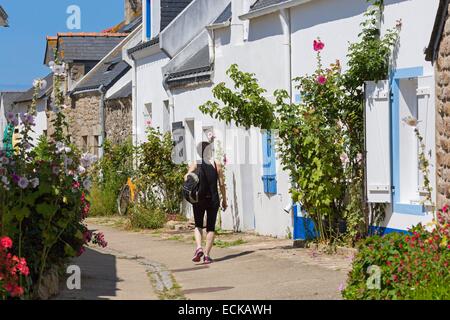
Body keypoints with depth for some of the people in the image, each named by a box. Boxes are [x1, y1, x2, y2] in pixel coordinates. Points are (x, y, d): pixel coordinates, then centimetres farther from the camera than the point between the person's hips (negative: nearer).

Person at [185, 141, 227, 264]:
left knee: (198, 225, 15)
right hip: (213, 199, 0)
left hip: (199, 199, 0)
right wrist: (224, 200, 7)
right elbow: (222, 184, 0)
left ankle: (199, 247, -9)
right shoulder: (216, 165, 1)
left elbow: (187, 177, -18)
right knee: (211, 227, 8)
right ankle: (207, 255, 3)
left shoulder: (195, 165, 0)